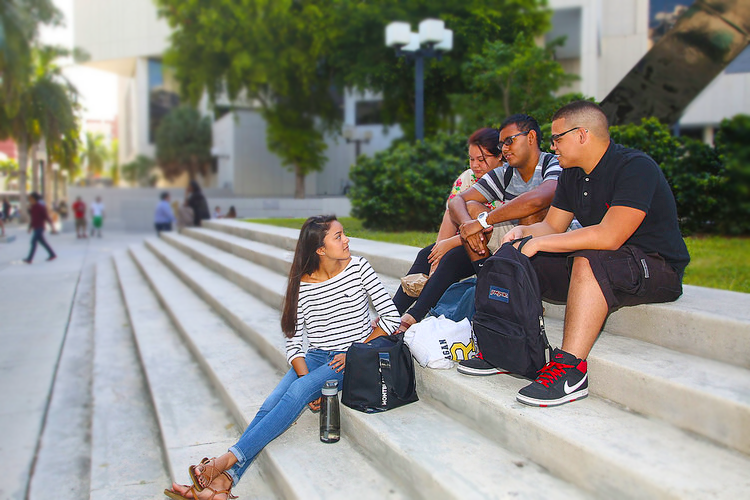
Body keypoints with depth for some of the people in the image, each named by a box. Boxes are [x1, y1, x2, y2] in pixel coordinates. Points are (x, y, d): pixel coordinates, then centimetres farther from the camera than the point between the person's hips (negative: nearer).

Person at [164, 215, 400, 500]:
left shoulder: (358, 267, -4)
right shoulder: (301, 286, -1)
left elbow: (391, 316, -5)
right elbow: (294, 341, -1)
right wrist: (305, 378, -18)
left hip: (352, 360, -3)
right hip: (316, 357, 3)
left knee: (298, 391, -28)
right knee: (272, 404, -21)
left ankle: (229, 459, -29)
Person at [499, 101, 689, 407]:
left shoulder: (636, 167, -19)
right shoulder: (572, 175, 9)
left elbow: (609, 236, -31)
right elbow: (552, 225, 13)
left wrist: (539, 243, -26)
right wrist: (524, 231, -10)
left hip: (657, 268, -8)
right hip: (597, 266, 9)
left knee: (588, 260, -39)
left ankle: (570, 367, -40)